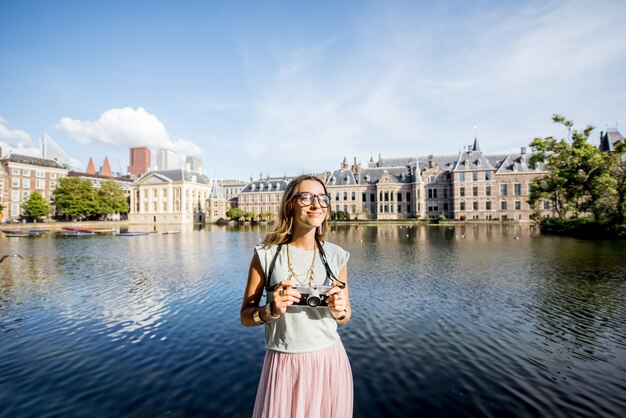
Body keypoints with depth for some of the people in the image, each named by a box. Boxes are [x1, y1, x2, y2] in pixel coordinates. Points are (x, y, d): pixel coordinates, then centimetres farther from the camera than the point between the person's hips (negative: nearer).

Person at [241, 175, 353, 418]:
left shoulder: (336, 255, -4)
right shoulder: (266, 254, -11)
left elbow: (345, 316, 7)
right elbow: (245, 316, -2)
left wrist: (339, 310, -15)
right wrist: (272, 310, -21)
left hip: (330, 361, 2)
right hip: (284, 364, -2)